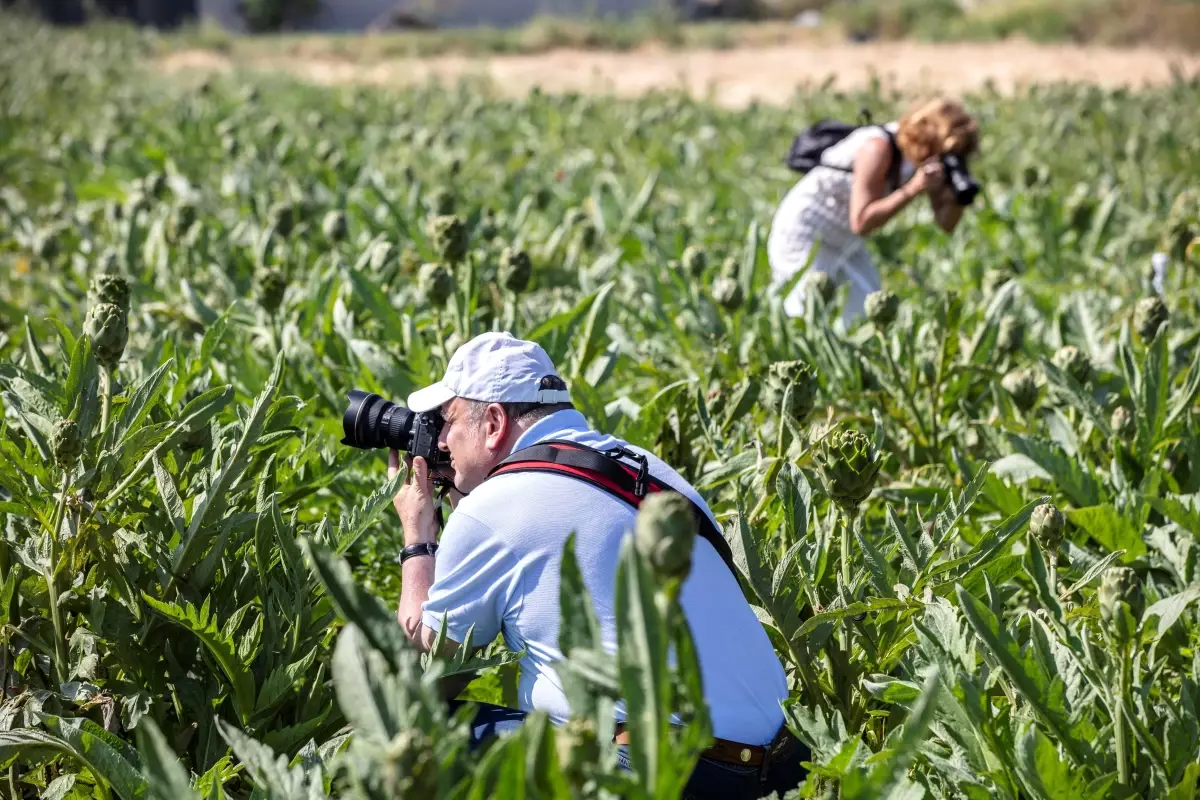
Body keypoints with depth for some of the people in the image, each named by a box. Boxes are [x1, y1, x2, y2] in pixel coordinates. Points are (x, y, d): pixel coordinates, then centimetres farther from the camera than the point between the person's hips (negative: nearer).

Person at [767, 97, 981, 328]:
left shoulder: (931, 156, -6)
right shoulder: (879, 147, -28)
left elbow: (946, 224, -2)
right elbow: (860, 222, -30)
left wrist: (958, 195, -24)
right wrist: (914, 189, -36)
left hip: (847, 243, 8)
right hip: (802, 237, -8)